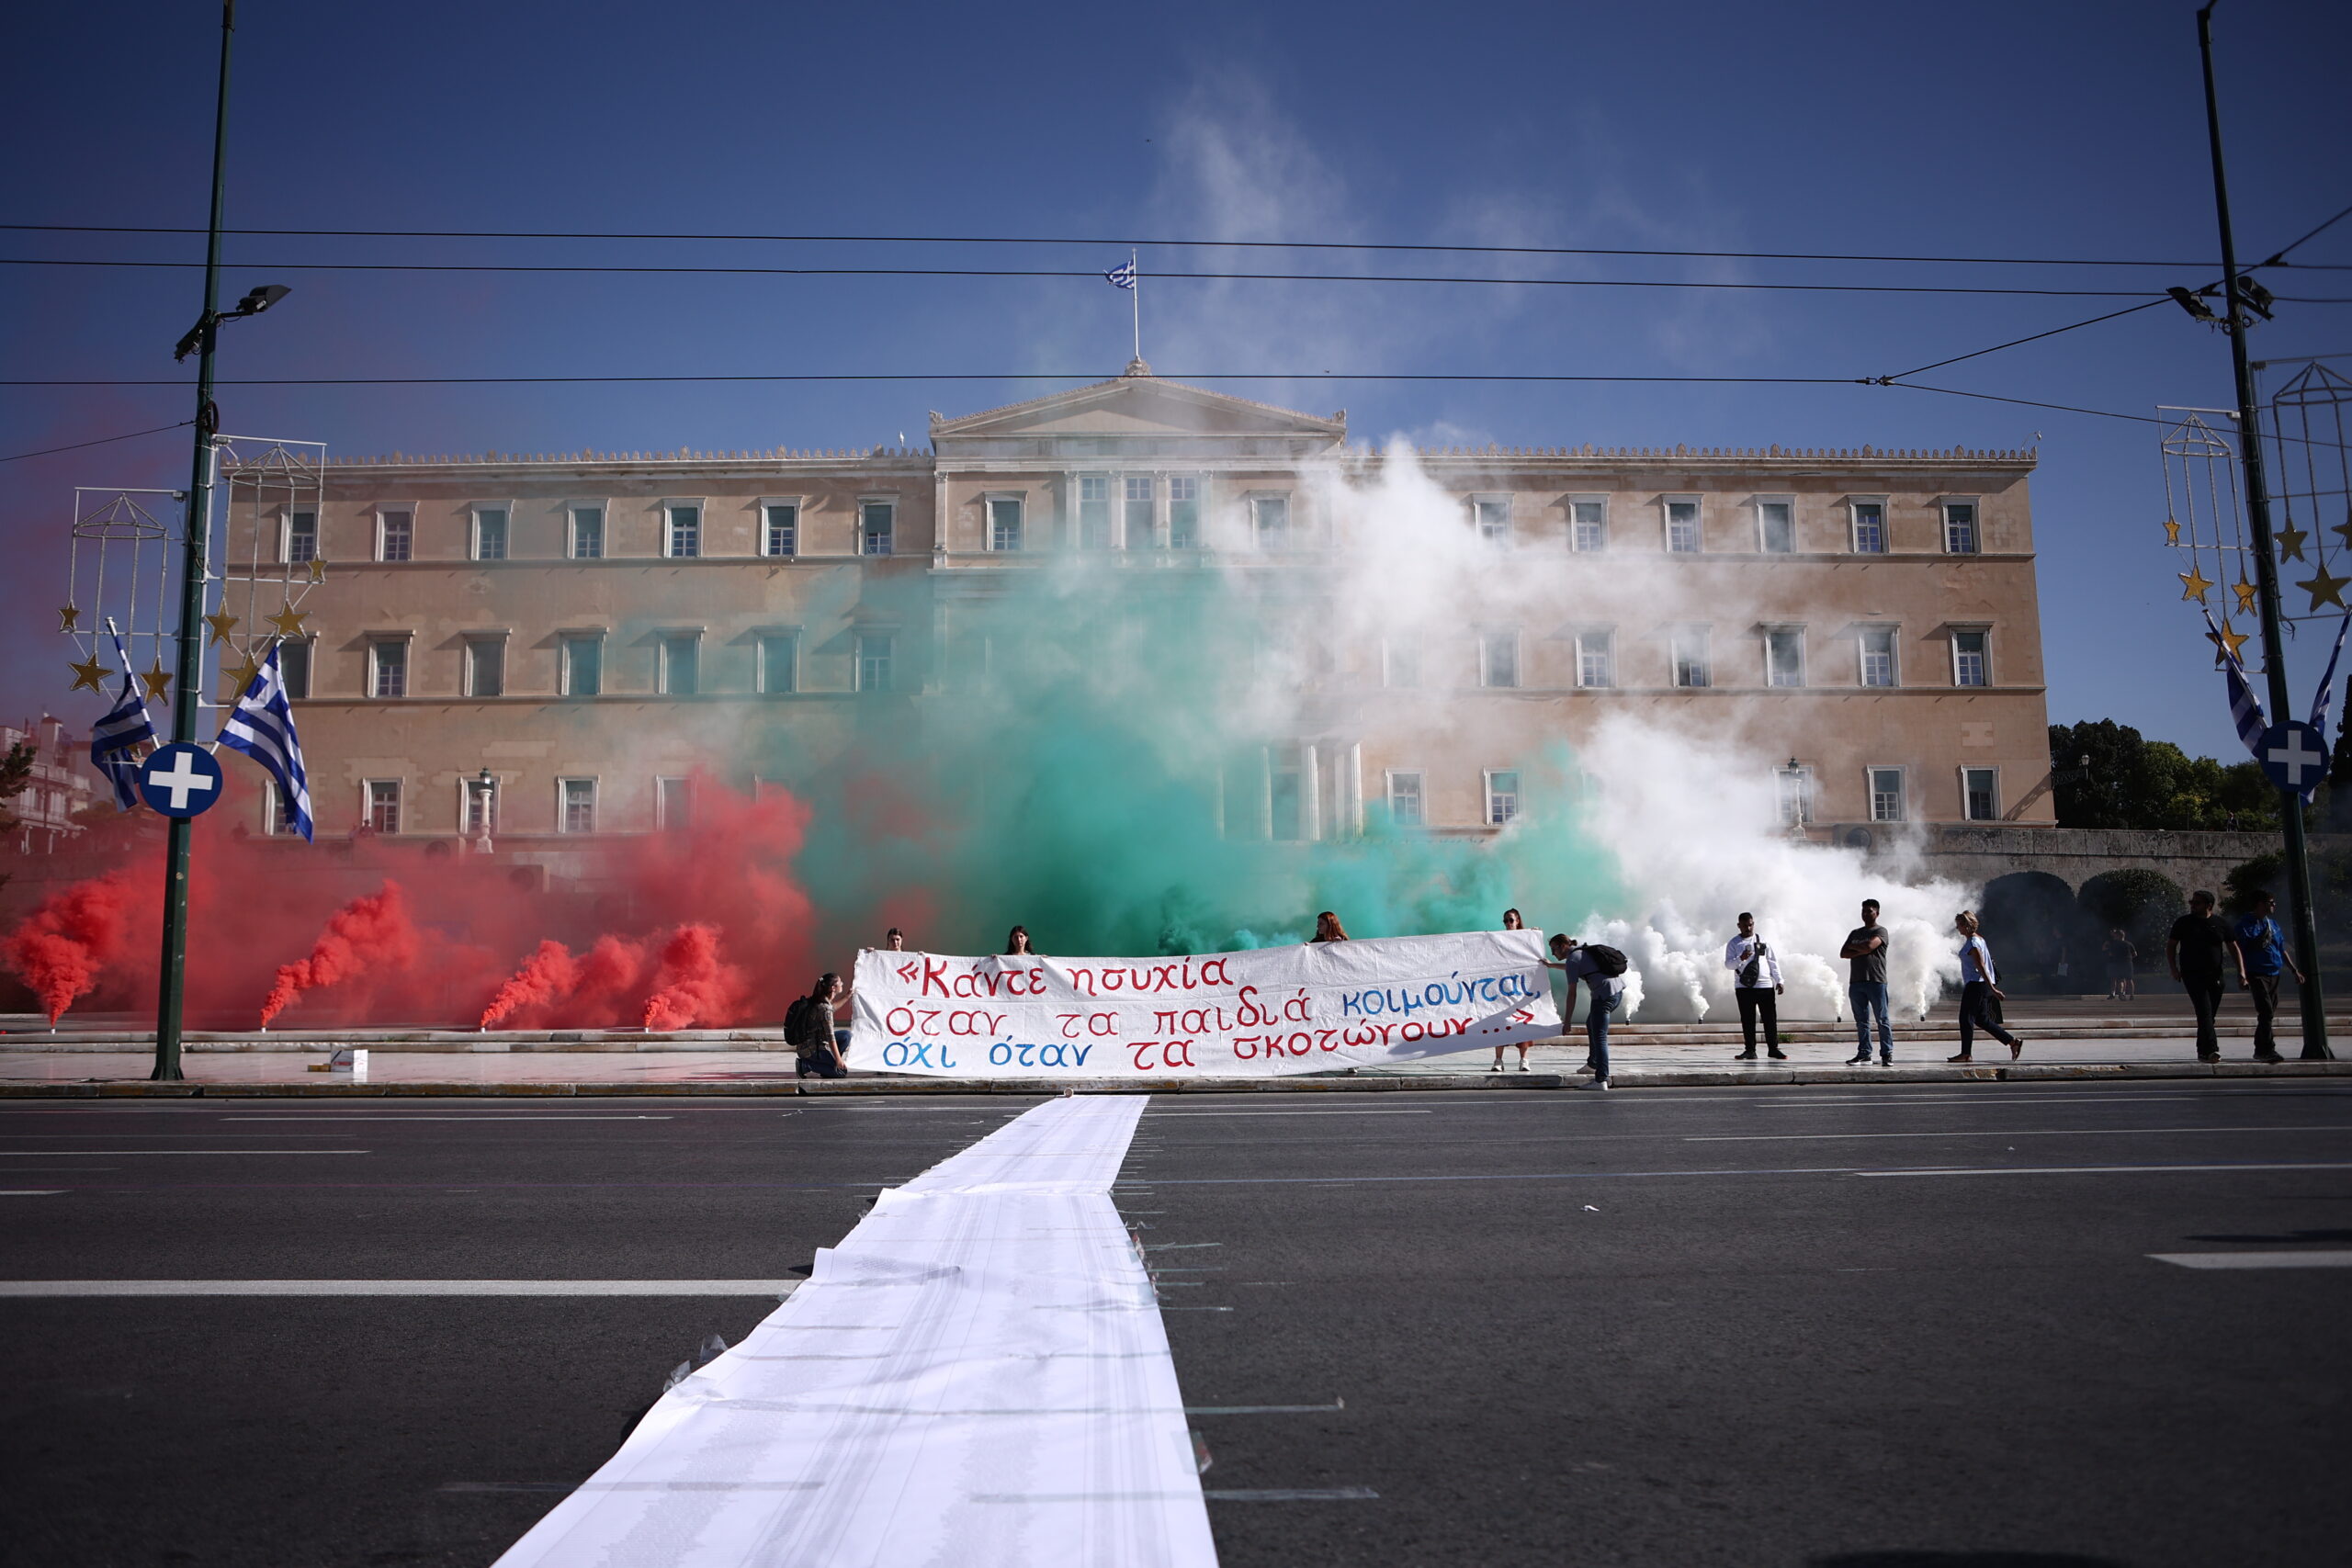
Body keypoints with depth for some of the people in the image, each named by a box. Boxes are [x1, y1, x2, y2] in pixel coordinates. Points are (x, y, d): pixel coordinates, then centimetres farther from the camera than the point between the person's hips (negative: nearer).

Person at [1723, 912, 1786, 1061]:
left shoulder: (1762, 941, 11)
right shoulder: (1733, 944, 5)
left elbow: (1773, 961, 12)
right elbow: (1728, 964, -3)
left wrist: (1779, 980, 5)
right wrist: (1740, 959, -22)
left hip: (1765, 986, 1)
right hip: (1743, 987, -1)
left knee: (1770, 1018, 2)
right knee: (1747, 1020, 2)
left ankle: (1774, 1049, 10)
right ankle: (1750, 1050, 9)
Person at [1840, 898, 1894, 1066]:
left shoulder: (1881, 931, 2)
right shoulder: (1855, 932, 20)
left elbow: (1869, 946, -16)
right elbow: (1843, 953, 10)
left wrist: (1853, 946, 3)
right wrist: (1861, 951, -5)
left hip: (1876, 981, -6)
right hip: (1856, 982, 6)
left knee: (1882, 1020, -5)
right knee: (1861, 1021, 7)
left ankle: (1887, 1053, -3)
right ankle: (1864, 1052, 11)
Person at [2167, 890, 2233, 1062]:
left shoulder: (2220, 923, 7)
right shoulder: (2184, 922, 2)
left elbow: (2233, 948, 11)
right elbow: (2170, 946, 7)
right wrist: (2174, 969, -3)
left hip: (2215, 976, 3)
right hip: (2192, 975, -3)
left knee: (2209, 1015, 8)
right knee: (2204, 1011, -16)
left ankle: (2203, 1052, 19)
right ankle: (2211, 1049, -24)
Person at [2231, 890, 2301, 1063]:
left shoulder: (2273, 924, 17)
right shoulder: (2245, 924, -6)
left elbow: (2282, 950, 24)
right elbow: (2238, 949, -10)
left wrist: (2294, 971, 21)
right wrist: (2241, 974, -18)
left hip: (2273, 974, 7)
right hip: (2256, 974, -7)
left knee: (2269, 1014, 8)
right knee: (2266, 1011, -17)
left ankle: (2260, 1050, 15)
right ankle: (2268, 1049, -18)